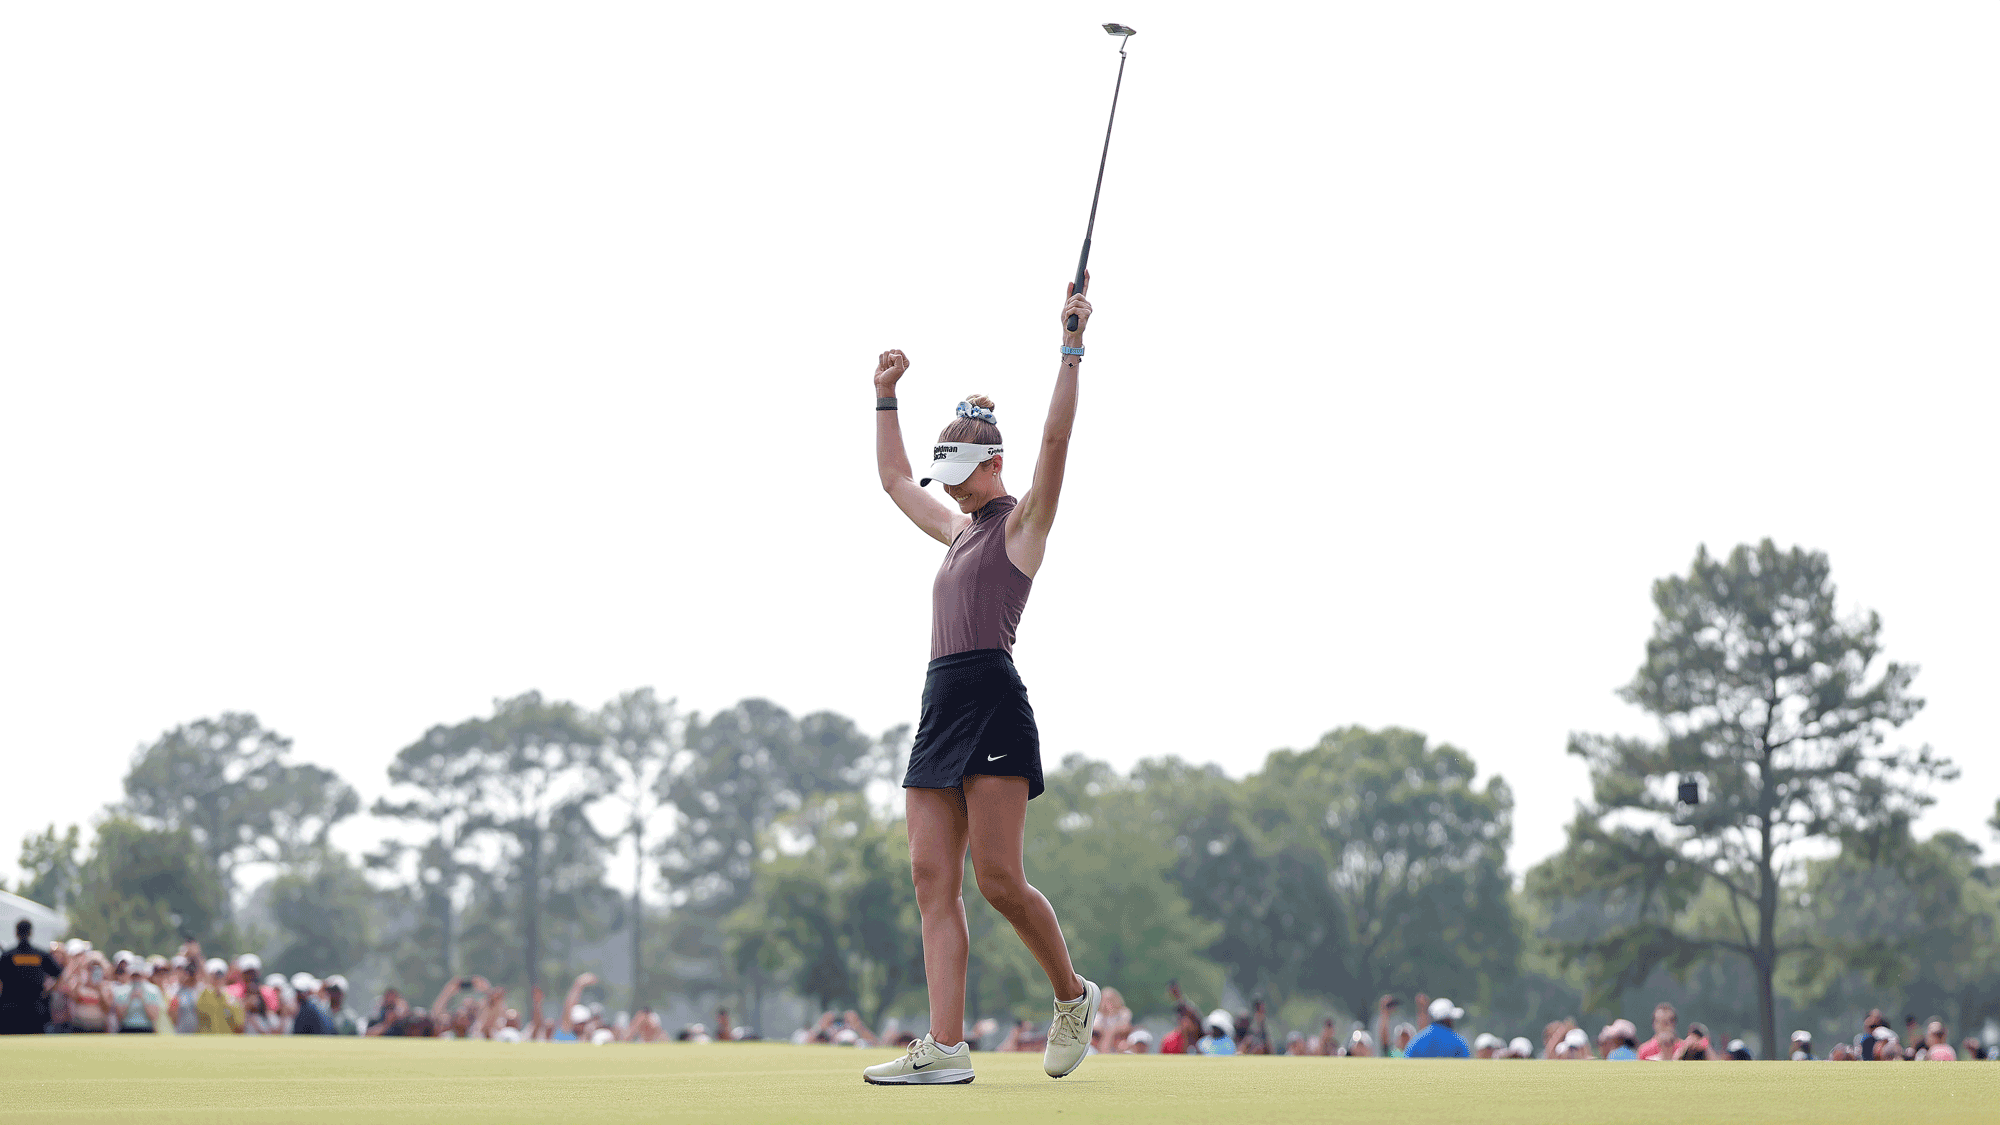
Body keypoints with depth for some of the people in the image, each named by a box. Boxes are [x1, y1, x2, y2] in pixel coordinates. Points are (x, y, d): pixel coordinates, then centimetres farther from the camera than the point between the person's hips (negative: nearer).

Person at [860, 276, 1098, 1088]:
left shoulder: (1023, 521, 2)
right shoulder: (960, 529, 23)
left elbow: (1055, 439, -13)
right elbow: (893, 479, 38)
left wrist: (1072, 348, -17)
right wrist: (885, 399, 37)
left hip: (991, 701, -8)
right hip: (940, 706, 8)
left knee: (997, 877, -11)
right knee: (932, 876, -2)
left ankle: (1073, 997, 11)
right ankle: (945, 1047, -7)